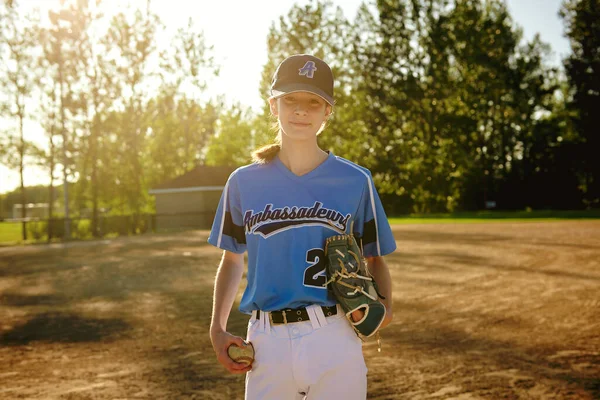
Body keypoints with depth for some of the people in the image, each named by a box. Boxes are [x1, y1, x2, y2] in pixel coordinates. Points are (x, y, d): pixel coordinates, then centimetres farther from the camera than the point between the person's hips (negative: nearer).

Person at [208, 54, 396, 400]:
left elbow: (375, 258, 10)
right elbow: (232, 258, 15)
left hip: (336, 341, -1)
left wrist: (384, 306, -10)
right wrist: (218, 328, 3)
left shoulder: (356, 181, 2)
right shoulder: (245, 182, 6)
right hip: (267, 342, 1)